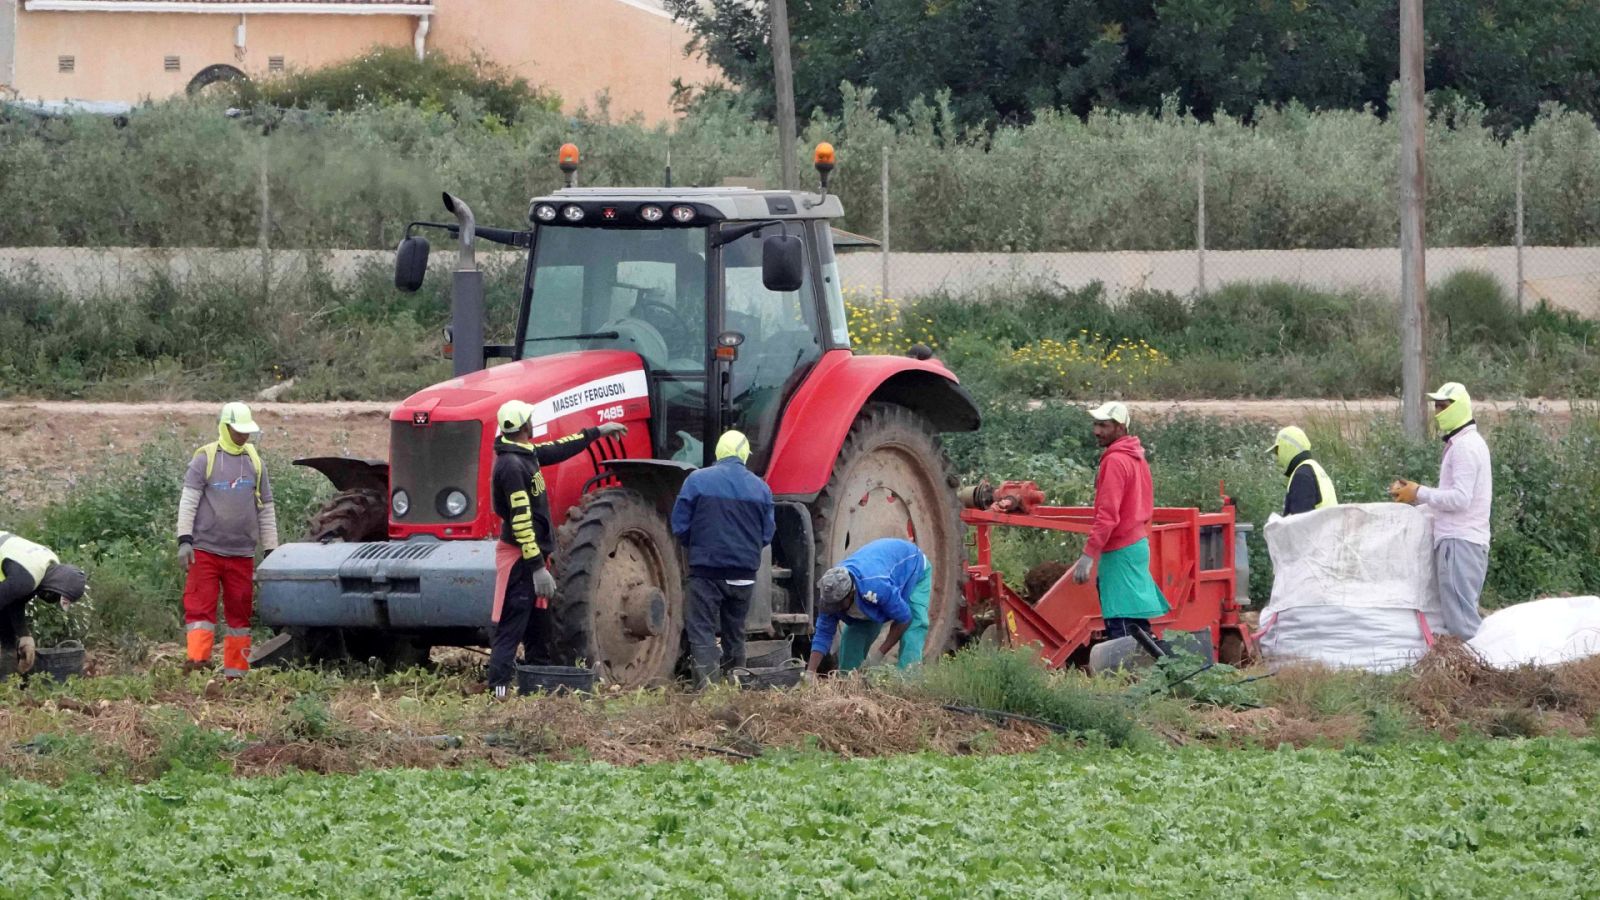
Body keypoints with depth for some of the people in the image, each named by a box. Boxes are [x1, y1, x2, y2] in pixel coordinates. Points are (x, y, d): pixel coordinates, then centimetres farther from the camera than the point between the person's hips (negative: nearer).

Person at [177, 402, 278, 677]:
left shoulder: (254, 462, 11)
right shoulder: (205, 459, -2)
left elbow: (266, 509, 16)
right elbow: (188, 501, -5)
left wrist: (270, 550, 14)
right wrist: (184, 540, -14)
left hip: (242, 553, 4)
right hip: (205, 550, -4)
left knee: (239, 612, 5)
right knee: (200, 606, -10)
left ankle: (236, 672, 10)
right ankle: (198, 658, -15)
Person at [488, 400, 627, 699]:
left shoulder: (525, 455, 9)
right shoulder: (512, 466, -21)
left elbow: (558, 450, 27)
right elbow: (520, 519, -25)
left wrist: (597, 433, 36)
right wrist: (537, 566, -25)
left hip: (533, 554, 10)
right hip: (519, 558, -10)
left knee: (541, 626, 18)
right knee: (511, 626, -11)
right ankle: (500, 688, -12)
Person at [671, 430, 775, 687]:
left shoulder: (697, 480, -6)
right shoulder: (760, 488, 2)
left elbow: (680, 527, -3)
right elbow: (767, 534, 6)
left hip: (706, 569, -3)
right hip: (744, 573, 3)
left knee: (702, 630, -3)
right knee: (735, 632, 16)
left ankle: (706, 684, -18)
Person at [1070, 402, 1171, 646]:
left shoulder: (1115, 461, -14)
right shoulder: (1136, 458, 15)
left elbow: (1108, 515, -20)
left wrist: (1089, 554, -22)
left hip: (1120, 550, -10)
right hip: (1138, 542, 10)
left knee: (1120, 628, -13)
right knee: (1137, 626, 12)